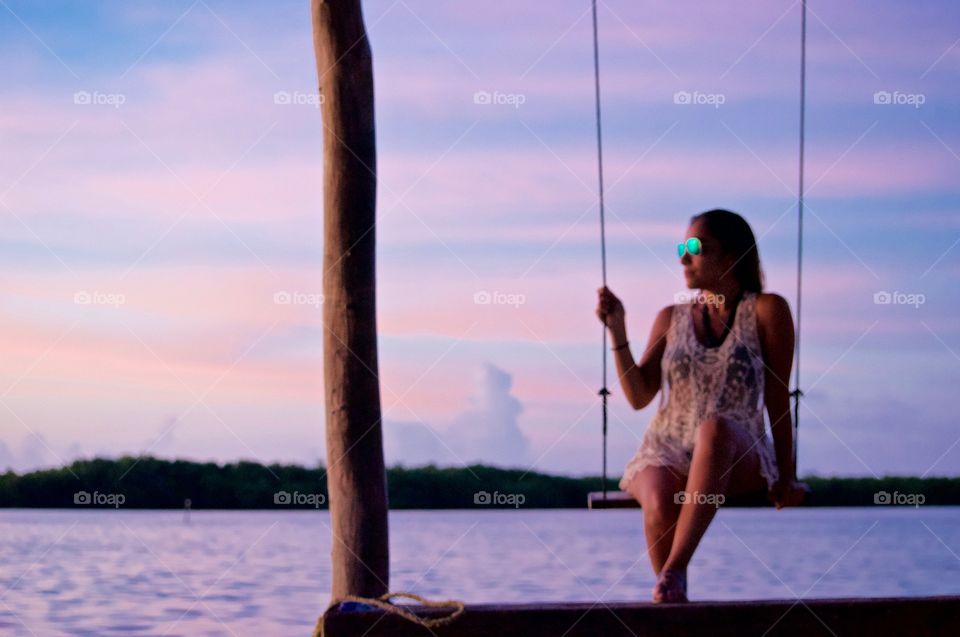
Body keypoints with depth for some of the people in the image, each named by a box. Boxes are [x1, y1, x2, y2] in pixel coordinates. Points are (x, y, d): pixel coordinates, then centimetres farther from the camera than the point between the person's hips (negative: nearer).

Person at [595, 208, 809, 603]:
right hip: (666, 452, 3)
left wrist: (785, 477, -1)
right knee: (660, 505, -36)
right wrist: (617, 330, 0)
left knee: (716, 426, -41)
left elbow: (778, 398, 2)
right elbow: (639, 396, 9)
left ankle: (674, 569, -44)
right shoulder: (671, 318, 14)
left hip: (737, 457, -2)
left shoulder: (766, 310, 4)